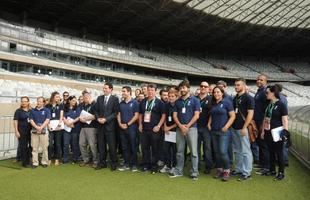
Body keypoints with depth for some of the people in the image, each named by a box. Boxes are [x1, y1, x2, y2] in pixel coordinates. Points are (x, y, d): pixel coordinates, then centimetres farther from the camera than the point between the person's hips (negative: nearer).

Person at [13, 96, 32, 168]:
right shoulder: (18, 111, 1)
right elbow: (15, 121, -1)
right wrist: (16, 131, -9)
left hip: (31, 131, 3)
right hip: (22, 132, -3)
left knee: (31, 146, 5)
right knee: (23, 147, 2)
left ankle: (29, 160, 19)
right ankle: (24, 162, 11)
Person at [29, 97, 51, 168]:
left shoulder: (47, 110, 3)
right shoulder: (33, 110, 9)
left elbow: (47, 120, -6)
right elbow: (31, 120, 1)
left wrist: (41, 127, -18)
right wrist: (37, 127, -15)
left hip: (44, 131, -2)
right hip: (34, 131, 2)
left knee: (44, 148, 3)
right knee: (34, 148, 4)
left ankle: (44, 162, 14)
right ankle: (35, 163, 11)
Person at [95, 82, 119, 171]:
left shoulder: (115, 99, -3)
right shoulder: (99, 98, 12)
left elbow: (116, 112, -8)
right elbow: (96, 110, 14)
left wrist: (106, 119, -14)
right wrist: (98, 118, -4)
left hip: (110, 125, -4)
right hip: (100, 125, 5)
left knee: (112, 145, 0)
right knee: (101, 145, 10)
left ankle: (114, 163, 14)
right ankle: (102, 162, 22)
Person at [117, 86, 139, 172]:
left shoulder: (135, 102, -4)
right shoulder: (121, 103, 11)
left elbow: (136, 115, -9)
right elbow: (119, 115, 13)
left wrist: (127, 124, -12)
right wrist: (120, 124, -4)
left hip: (131, 128, -5)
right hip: (122, 128, 5)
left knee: (133, 147, 2)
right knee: (124, 147, 9)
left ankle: (134, 164, 12)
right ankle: (126, 164, 18)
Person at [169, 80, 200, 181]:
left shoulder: (195, 100, 1)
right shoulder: (177, 101, 12)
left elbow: (196, 115, -6)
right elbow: (175, 115, 8)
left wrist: (187, 126, -13)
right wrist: (180, 126, -8)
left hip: (191, 128, -4)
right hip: (179, 128, 4)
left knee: (193, 151, -2)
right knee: (179, 151, 11)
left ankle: (194, 172, 8)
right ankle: (178, 170, 21)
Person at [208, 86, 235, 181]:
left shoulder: (227, 103, -4)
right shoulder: (213, 104, 13)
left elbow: (233, 116, -8)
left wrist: (226, 127, -16)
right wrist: (209, 124, 7)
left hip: (223, 131, -6)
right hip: (214, 131, 6)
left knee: (223, 151, -10)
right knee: (217, 152, 9)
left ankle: (226, 171, 5)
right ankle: (219, 170, 20)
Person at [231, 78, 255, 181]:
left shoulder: (248, 98, -9)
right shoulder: (235, 98, 14)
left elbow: (250, 113, -15)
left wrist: (244, 127, -19)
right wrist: (231, 125, 12)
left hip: (243, 129, -8)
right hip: (234, 128, 8)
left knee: (245, 151, -1)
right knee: (237, 151, 15)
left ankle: (247, 173, 7)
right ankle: (238, 169, 27)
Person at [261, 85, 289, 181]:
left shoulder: (281, 105, -9)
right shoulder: (268, 105, 10)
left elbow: (285, 120, -11)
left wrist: (285, 133, -16)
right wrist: (263, 131, 14)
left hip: (277, 133, -6)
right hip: (268, 132, 6)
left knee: (279, 153, 3)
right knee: (271, 152, 14)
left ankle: (281, 173, 15)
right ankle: (272, 170, 26)